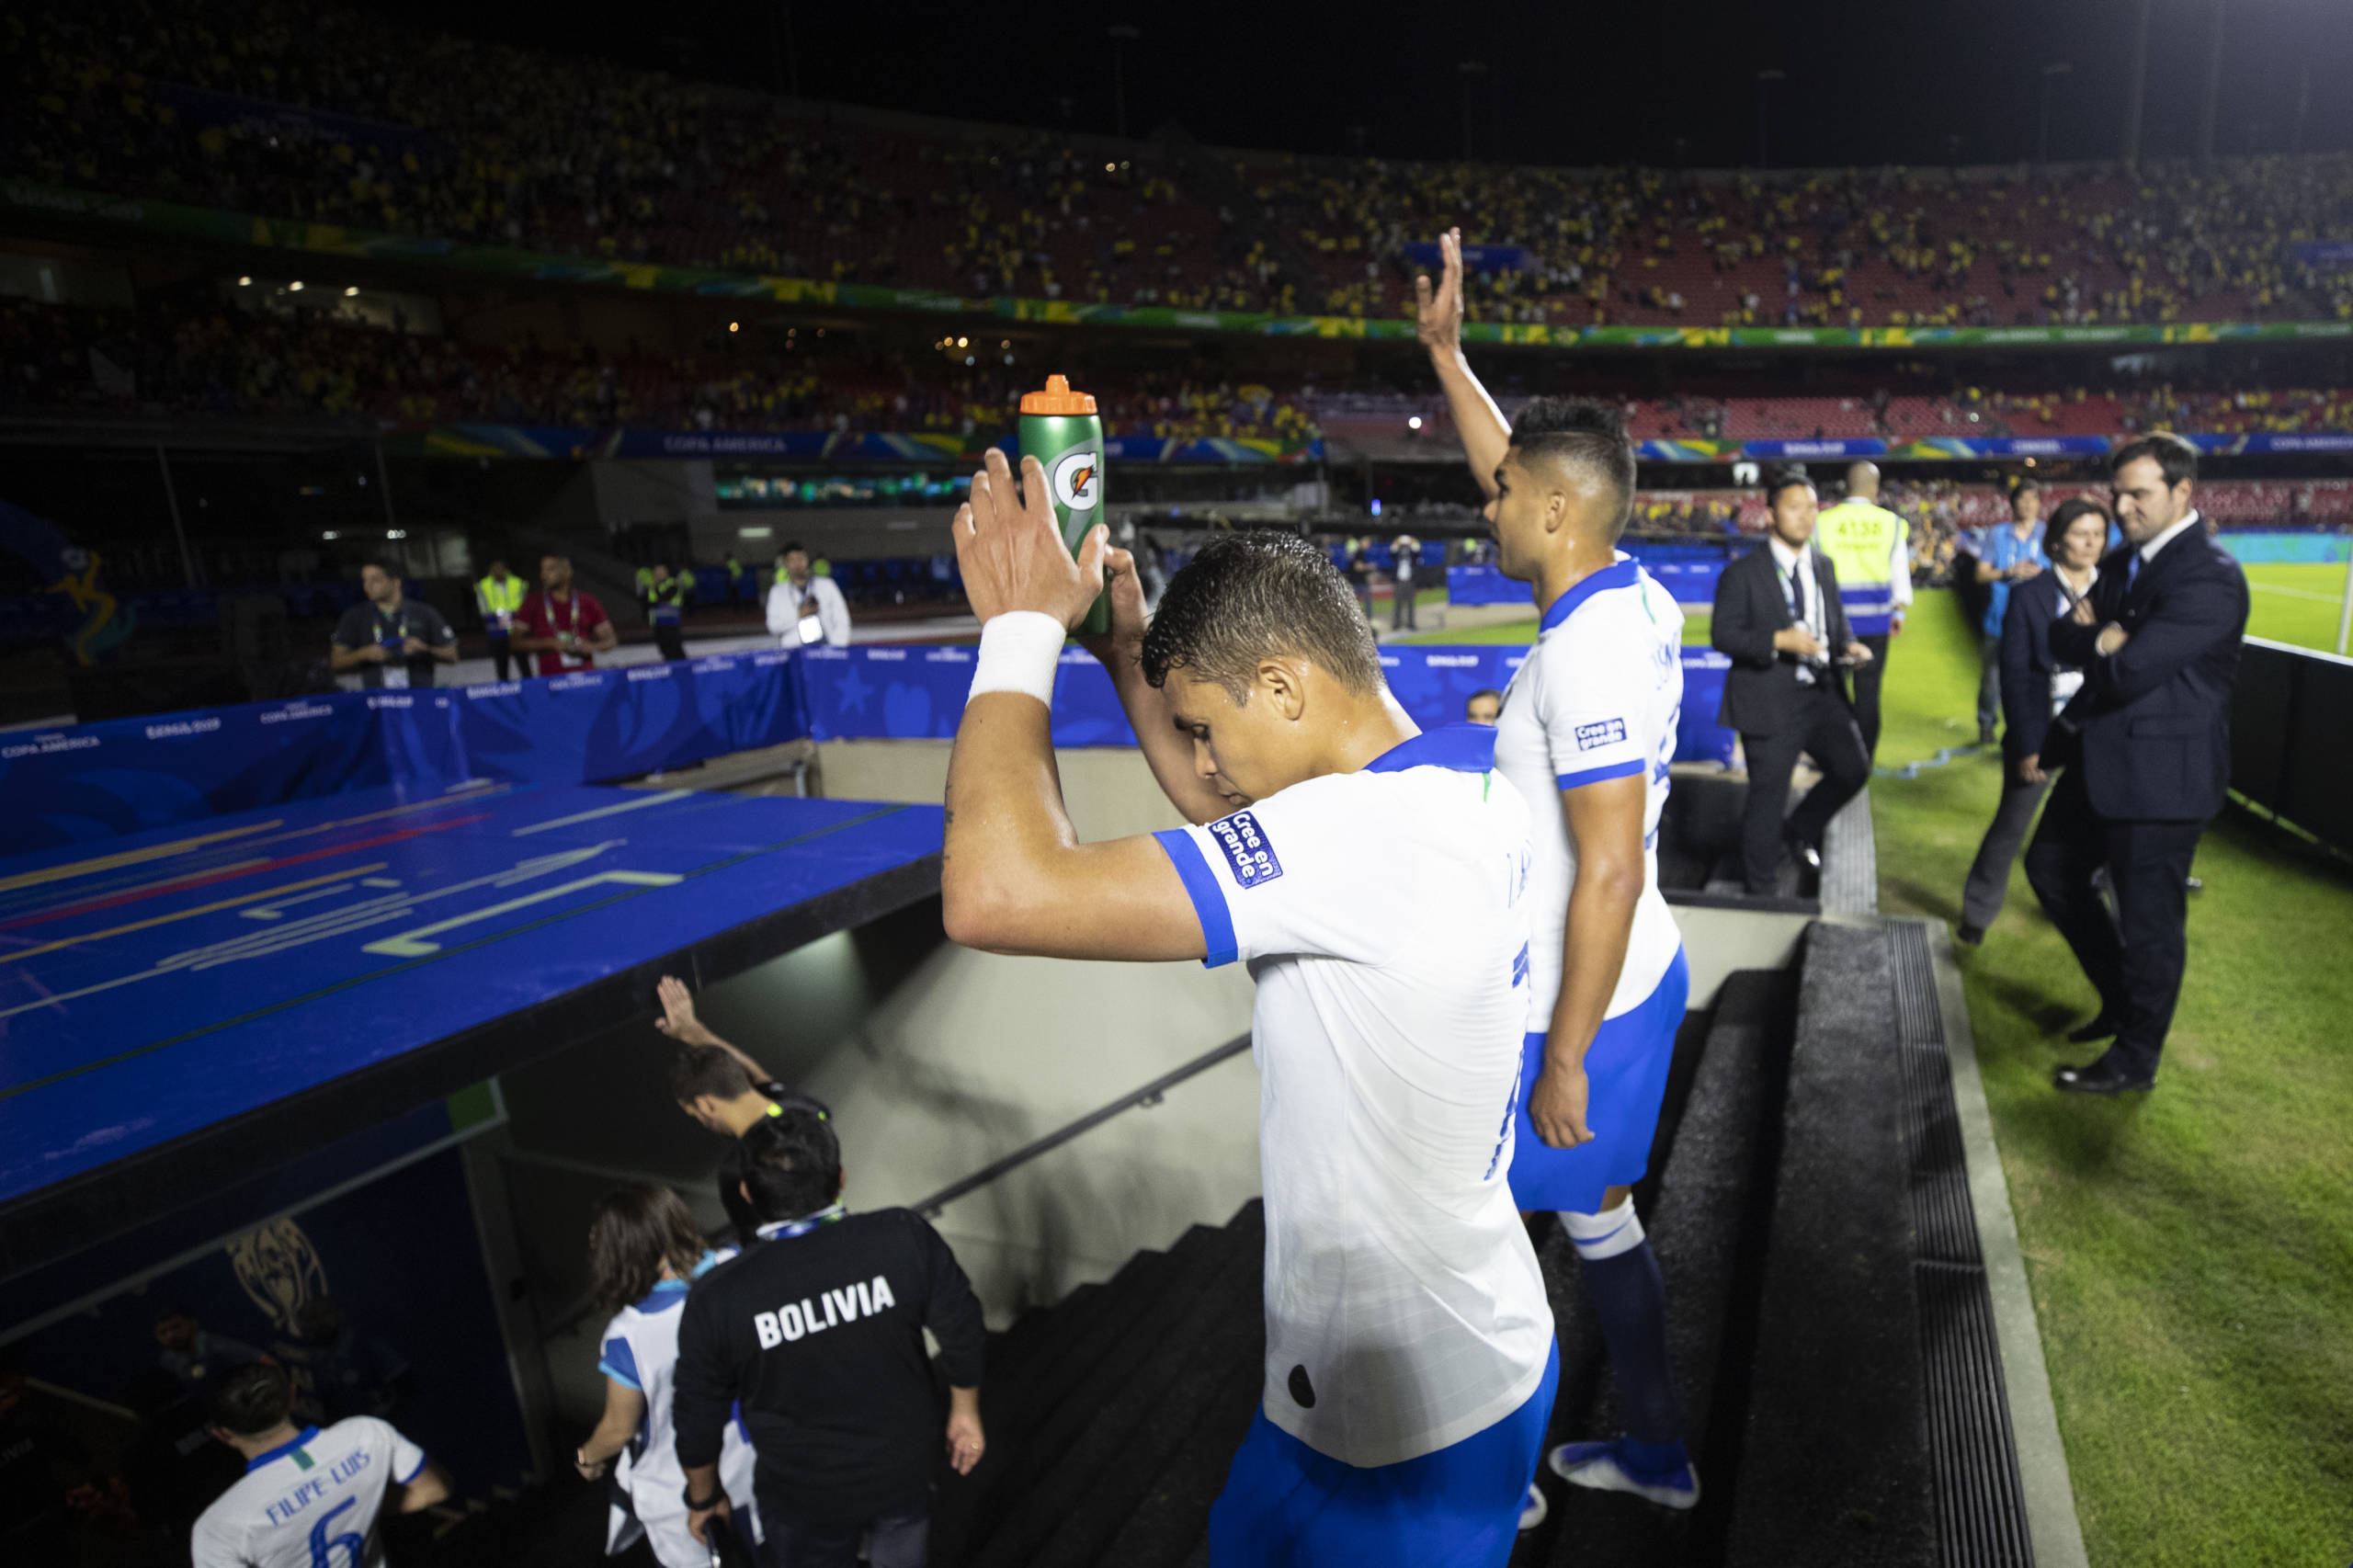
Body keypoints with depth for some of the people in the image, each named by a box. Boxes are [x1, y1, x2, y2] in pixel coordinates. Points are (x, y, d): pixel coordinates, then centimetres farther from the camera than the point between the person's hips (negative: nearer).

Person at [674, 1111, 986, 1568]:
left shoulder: (716, 1301, -27)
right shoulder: (905, 1238, -28)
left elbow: (699, 1420, -11)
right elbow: (962, 1334, -13)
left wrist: (703, 1497, 10)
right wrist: (965, 1412, 7)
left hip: (806, 1500, -1)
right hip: (906, 1474, 1)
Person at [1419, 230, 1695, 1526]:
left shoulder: (1586, 653, -27)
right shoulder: (1634, 596, 1)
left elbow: (1609, 875, -27)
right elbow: (1527, 475, 17)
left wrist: (1564, 1060, -20)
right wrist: (1444, 350, 18)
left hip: (1581, 1004, -9)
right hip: (1641, 978, 9)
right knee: (1598, 1214, 24)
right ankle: (1657, 1452, 44)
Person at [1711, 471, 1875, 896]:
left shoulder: (1824, 566, 12)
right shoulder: (1743, 573, -8)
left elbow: (1837, 622, 19)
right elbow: (1722, 635, -12)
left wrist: (1848, 645, -3)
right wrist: (1778, 641, -24)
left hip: (1822, 694, 6)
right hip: (1770, 701, -6)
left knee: (1853, 768, -2)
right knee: (1768, 797, 2)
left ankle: (1800, 830, 27)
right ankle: (1762, 889, 19)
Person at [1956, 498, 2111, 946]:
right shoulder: (2030, 596, -5)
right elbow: (2014, 676, -6)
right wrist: (2026, 746, -10)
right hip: (2040, 731, -2)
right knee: (2010, 826, 5)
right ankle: (1976, 916, 19)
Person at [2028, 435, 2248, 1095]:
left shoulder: (2209, 577, -21)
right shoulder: (2123, 560, 9)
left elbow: (2131, 671, -28)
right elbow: (2061, 638, 5)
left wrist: (2095, 643, -7)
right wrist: (2100, 639, -17)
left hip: (2160, 773, -9)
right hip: (2103, 760, 9)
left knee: (2148, 919, 4)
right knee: (2050, 868, 20)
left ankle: (2135, 1059, 21)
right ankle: (2121, 996, 37)